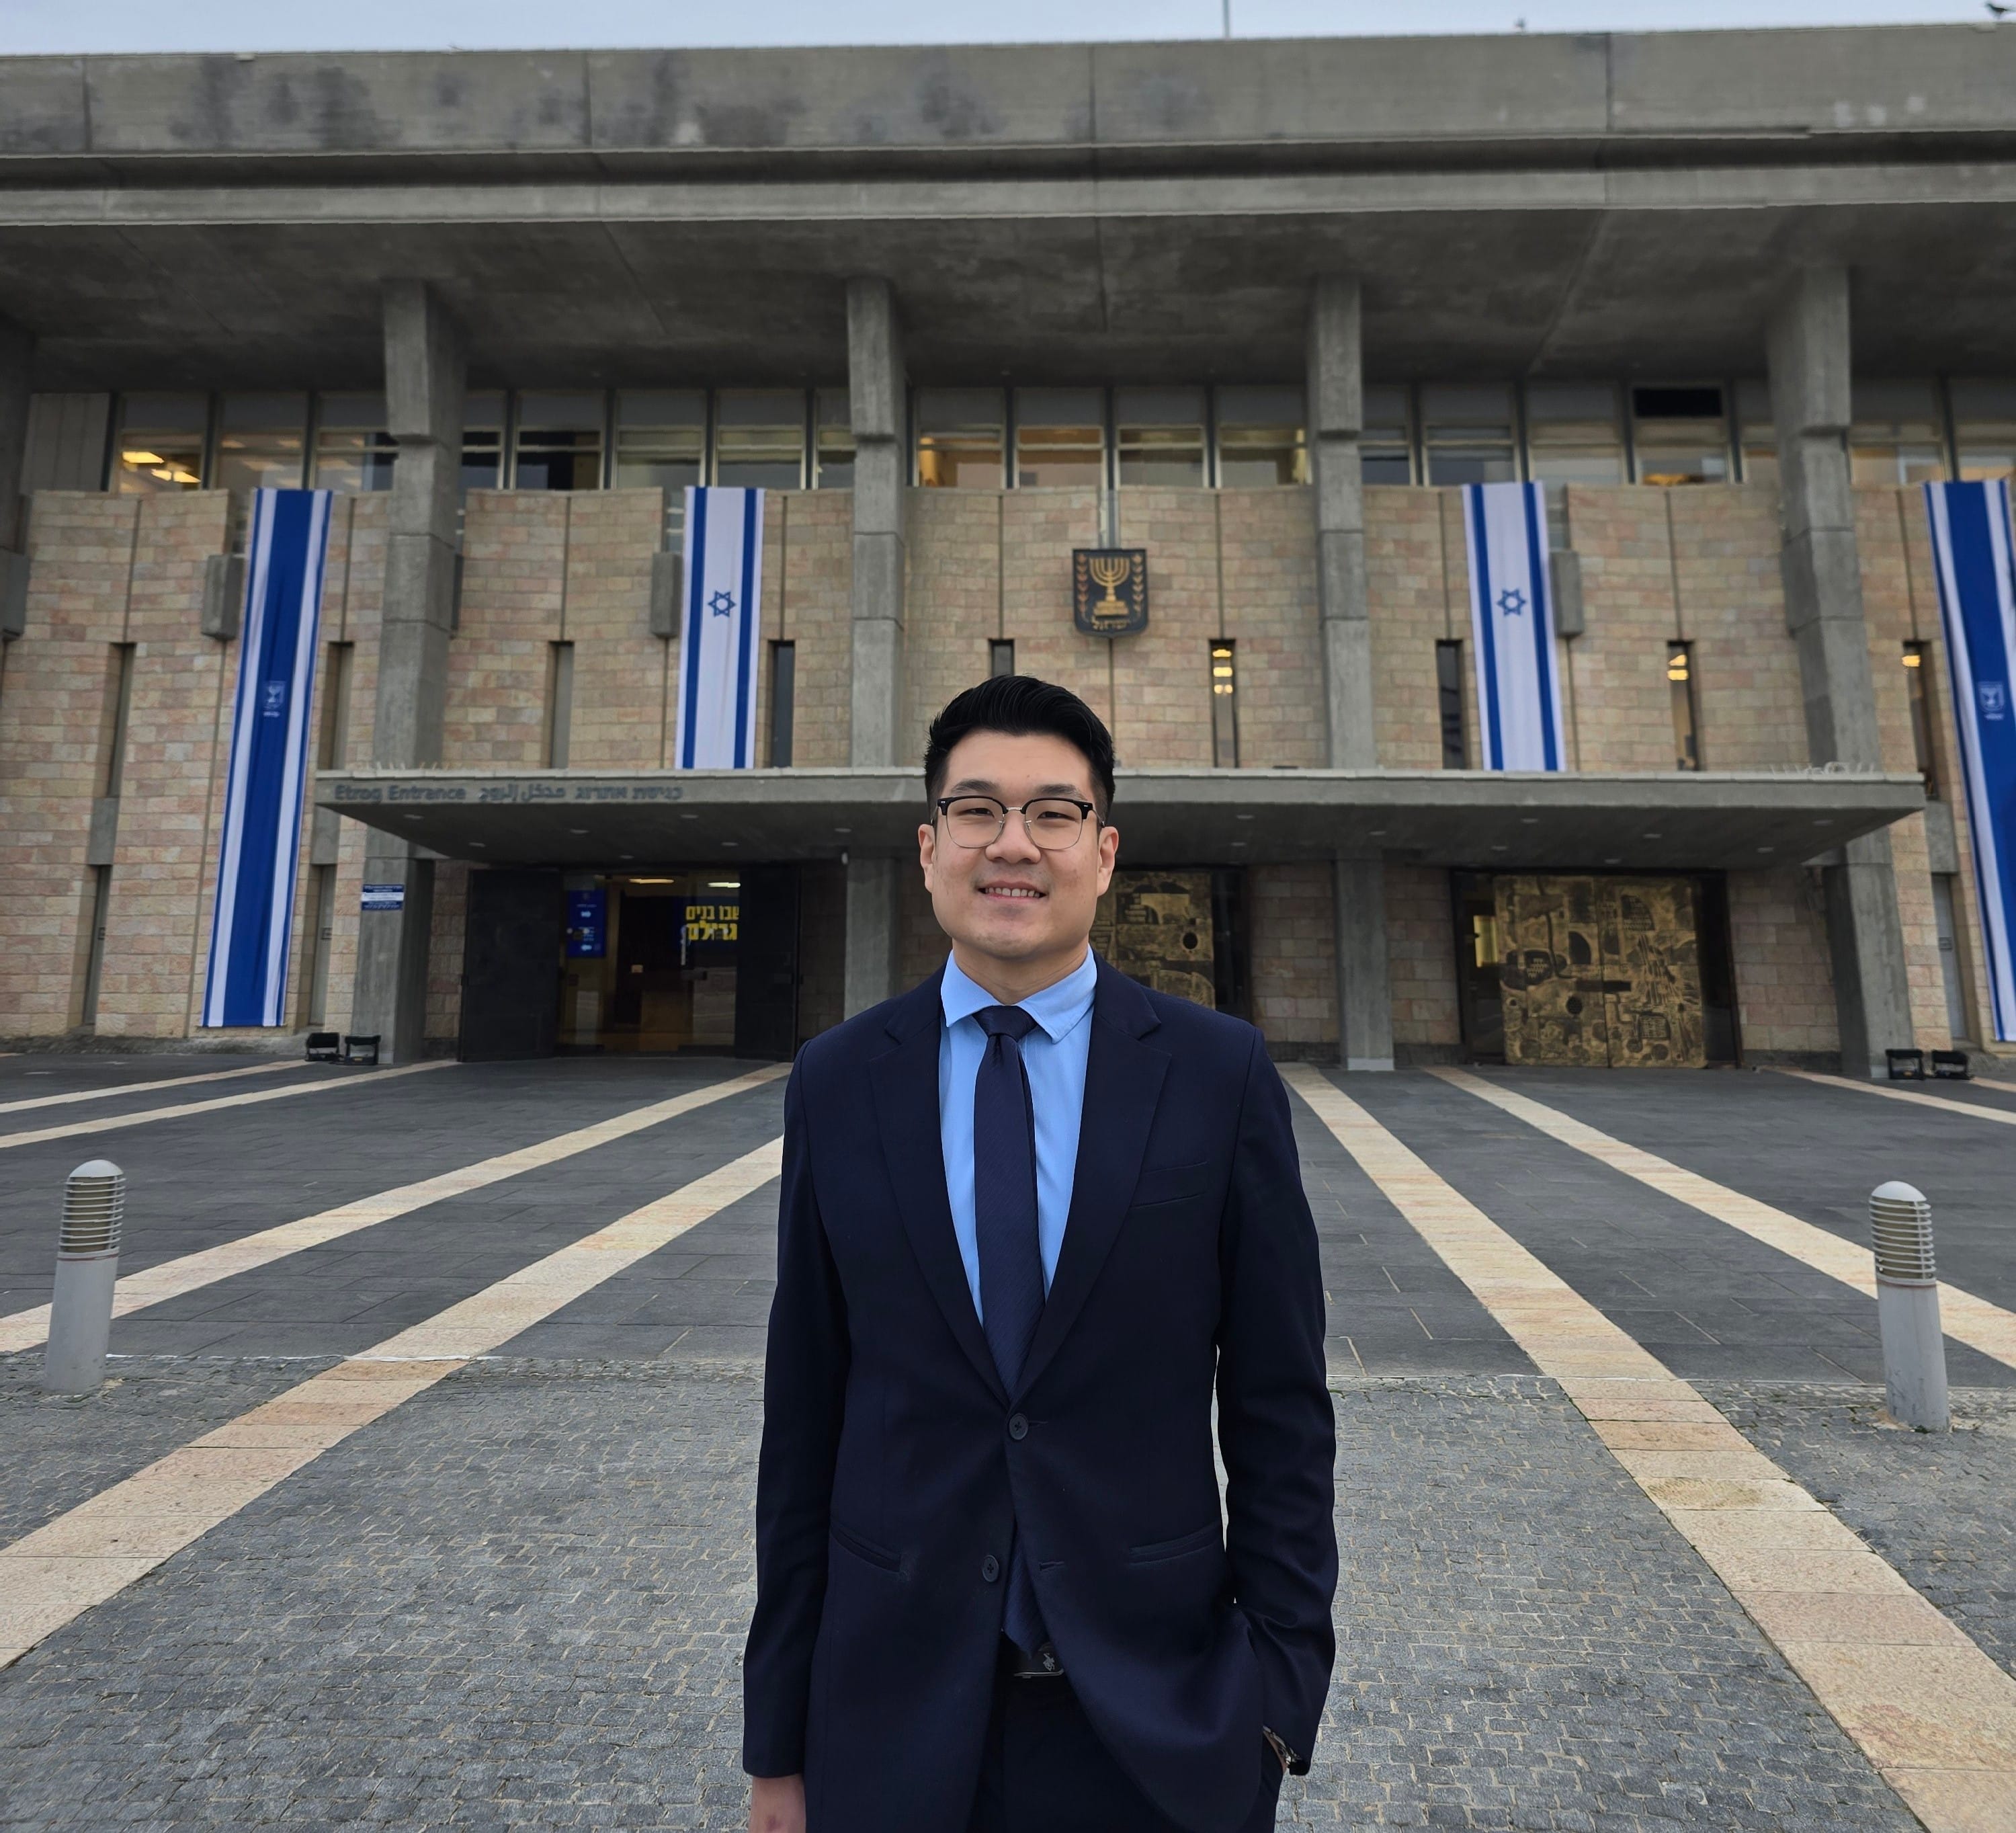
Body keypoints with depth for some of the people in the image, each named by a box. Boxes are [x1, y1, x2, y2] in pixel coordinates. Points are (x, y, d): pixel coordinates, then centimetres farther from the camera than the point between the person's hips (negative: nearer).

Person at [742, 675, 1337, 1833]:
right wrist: (779, 1739, 3)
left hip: (1161, 1721, 0)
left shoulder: (1220, 1073, -10)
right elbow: (804, 1418, -2)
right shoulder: (838, 1083, -6)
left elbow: (1281, 1407, -4)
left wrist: (1281, 1690, -4)